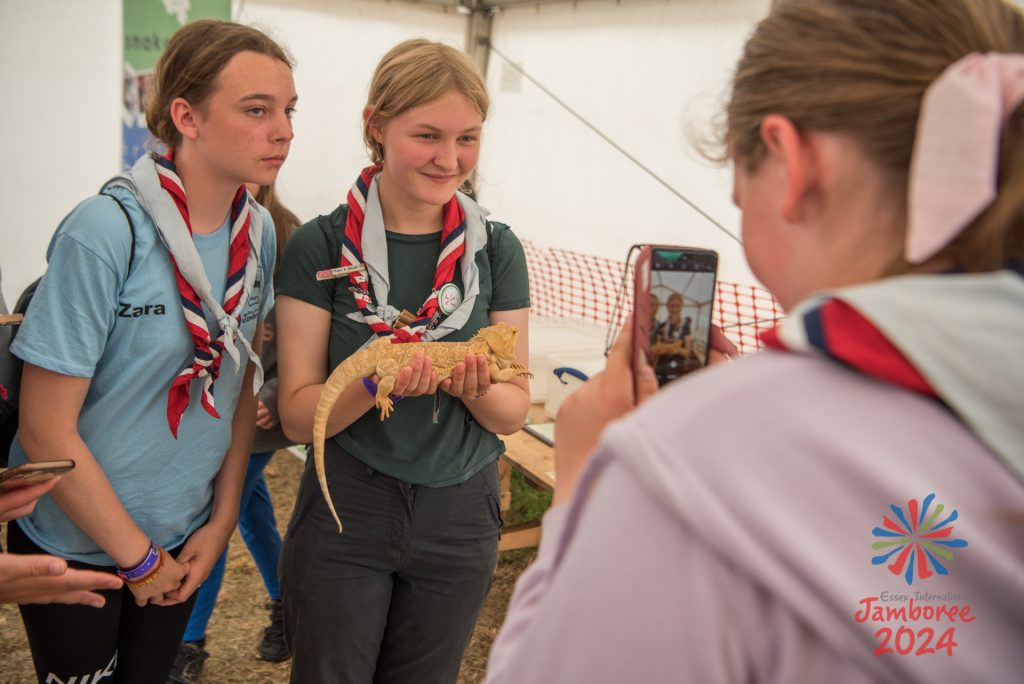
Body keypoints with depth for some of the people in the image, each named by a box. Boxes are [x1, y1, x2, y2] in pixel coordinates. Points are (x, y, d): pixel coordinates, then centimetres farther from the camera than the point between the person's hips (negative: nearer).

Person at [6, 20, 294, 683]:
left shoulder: (258, 231, -7)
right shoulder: (107, 232, -24)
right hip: (77, 545, -5)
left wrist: (222, 519, 0)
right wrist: (139, 557, -13)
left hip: (187, 535, 5)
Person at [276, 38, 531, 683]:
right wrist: (375, 382, -29)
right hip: (345, 511, -2)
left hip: (460, 516, 2)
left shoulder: (497, 249, -4)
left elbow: (515, 410, -1)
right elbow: (298, 416, -10)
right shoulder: (321, 246, -11)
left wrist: (476, 389, -23)